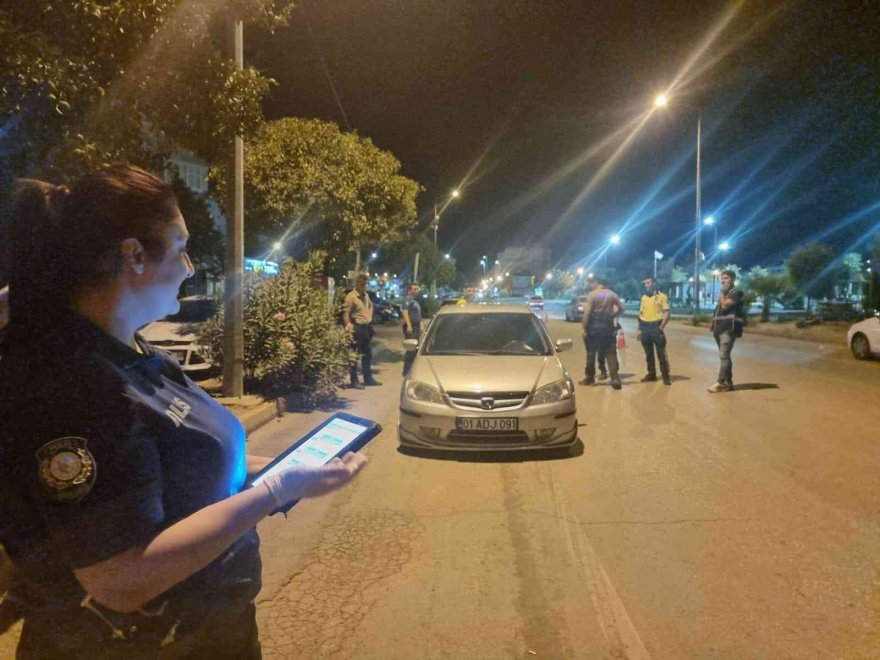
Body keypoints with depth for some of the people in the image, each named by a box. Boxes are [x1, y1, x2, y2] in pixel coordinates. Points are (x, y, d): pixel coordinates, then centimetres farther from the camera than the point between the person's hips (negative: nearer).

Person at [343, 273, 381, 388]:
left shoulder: (366, 295, 11)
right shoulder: (351, 296, -14)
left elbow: (370, 305, 31)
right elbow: (346, 313, -19)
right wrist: (348, 326, -28)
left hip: (366, 327, 9)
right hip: (357, 328, -9)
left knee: (368, 354, 15)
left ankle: (368, 378, 26)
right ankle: (354, 381, 6)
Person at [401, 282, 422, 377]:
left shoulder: (415, 300, 21)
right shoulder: (408, 299, -9)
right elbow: (405, 312, -20)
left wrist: (420, 327, 25)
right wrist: (409, 325, -27)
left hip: (416, 327, 10)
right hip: (411, 327, -10)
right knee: (411, 350, -12)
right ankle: (407, 371, -9)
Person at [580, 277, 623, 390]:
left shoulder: (592, 294, -8)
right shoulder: (612, 294, 6)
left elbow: (587, 312, -14)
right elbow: (621, 307, 9)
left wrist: (584, 327, -7)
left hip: (594, 326, -3)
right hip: (608, 326, 3)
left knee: (591, 353, 9)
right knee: (611, 353, 4)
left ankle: (589, 378, 17)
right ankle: (615, 379, -2)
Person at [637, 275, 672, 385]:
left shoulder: (662, 296, -2)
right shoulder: (644, 297, 14)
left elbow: (666, 313, -7)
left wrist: (661, 327, -17)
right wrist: (639, 329, 11)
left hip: (656, 327, -5)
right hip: (645, 328, 5)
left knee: (661, 353, -3)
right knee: (649, 353, 10)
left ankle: (665, 376, 2)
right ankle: (651, 374, 19)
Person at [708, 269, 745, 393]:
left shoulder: (736, 292, -6)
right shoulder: (724, 293, 22)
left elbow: (725, 305, -19)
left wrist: (722, 292, -8)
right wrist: (714, 324, 16)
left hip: (729, 328, -9)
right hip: (720, 328, 9)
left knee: (724, 356, -13)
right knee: (724, 356, 10)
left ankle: (720, 382, -16)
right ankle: (728, 382, 14)